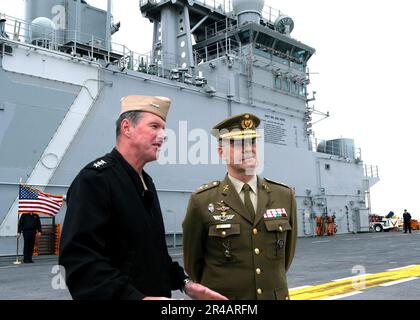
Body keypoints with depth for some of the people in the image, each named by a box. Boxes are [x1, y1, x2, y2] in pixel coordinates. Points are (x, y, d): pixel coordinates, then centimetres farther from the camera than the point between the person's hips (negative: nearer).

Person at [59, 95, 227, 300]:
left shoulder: (146, 182, 10)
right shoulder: (95, 178, -18)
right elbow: (79, 258, -28)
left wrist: (183, 283, 5)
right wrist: (135, 297, -35)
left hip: (155, 291, 9)